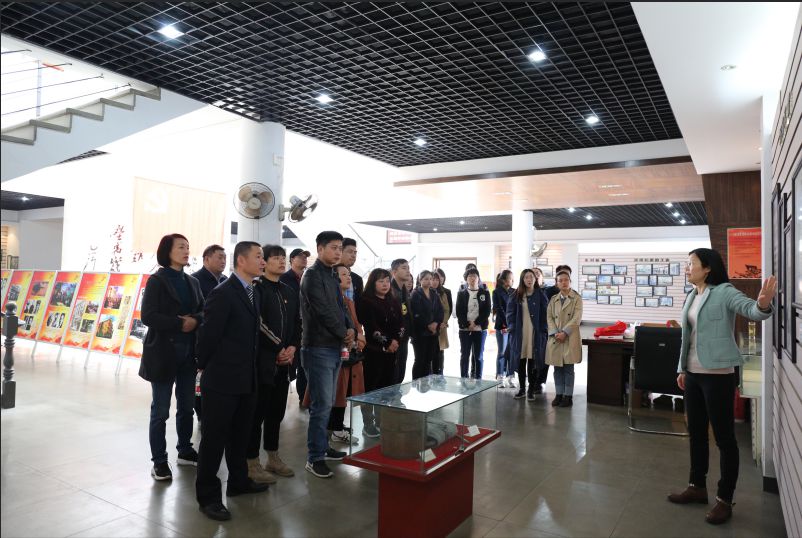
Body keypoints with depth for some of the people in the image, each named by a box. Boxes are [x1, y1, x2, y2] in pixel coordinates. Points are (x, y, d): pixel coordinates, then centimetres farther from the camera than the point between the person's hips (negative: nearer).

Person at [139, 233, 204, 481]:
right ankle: (159, 461, 15)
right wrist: (179, 324, -17)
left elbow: (204, 311, 8)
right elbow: (148, 316, -15)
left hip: (188, 352, 6)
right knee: (160, 410, 4)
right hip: (163, 352, -5)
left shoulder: (192, 282, 10)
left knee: (186, 405, 14)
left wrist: (194, 320, -13)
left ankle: (185, 450, 30)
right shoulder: (156, 280, -7)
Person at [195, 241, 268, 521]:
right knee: (214, 436, 5)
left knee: (240, 434, 20)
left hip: (247, 378, 8)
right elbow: (208, 334, -15)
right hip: (222, 379, -8)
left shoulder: (254, 292, 9)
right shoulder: (223, 293, -17)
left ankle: (238, 481, 37)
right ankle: (208, 495, 17)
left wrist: (252, 368, 11)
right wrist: (204, 367, -3)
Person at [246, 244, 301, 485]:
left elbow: (297, 323, 15)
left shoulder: (289, 292, 15)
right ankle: (252, 463, 11)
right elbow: (258, 324, -15)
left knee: (277, 411, 13)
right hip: (262, 360, -7)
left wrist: (293, 347, -1)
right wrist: (278, 349, -12)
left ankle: (273, 458, 25)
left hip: (284, 361, 7)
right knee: (257, 411, 0)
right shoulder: (256, 288, -7)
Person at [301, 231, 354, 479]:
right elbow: (324, 311, -17)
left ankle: (322, 447, 27)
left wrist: (349, 330, -2)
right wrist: (344, 334, -6)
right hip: (319, 349, -8)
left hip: (334, 347, 9)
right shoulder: (313, 275, -11)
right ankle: (315, 458, 5)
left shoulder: (332, 276, 16)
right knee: (322, 405, -5)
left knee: (326, 403, 15)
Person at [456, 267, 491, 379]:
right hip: (464, 329, 0)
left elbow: (487, 311, -1)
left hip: (480, 329, 0)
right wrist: (467, 325, -11)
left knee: (478, 356, 3)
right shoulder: (461, 293, 8)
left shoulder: (485, 293, 6)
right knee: (464, 356, 2)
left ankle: (477, 380, 8)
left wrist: (475, 324, -11)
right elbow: (459, 312, 1)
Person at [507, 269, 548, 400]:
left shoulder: (540, 294, 1)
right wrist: (512, 328, -3)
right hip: (519, 333, 2)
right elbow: (510, 313, 6)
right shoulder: (516, 295, 5)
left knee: (532, 361, 1)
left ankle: (532, 389, 11)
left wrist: (543, 330, -8)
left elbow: (545, 314, 0)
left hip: (535, 332, -2)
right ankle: (522, 388, 18)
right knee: (520, 361, 7)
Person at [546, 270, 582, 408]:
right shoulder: (553, 299, 12)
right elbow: (549, 317, 6)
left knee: (568, 369, 0)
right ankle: (559, 394, 16)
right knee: (557, 369, 7)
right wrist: (555, 333, -9)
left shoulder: (576, 298, 0)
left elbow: (576, 318, -8)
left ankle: (568, 396, 8)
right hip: (555, 338, 4)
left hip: (570, 338, -4)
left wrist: (564, 333, -15)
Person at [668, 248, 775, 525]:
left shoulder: (724, 292, -10)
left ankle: (724, 499, 14)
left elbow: (750, 309, -29)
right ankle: (697, 486, 31)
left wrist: (763, 305, -52)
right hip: (693, 374, 8)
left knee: (724, 436, 3)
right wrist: (682, 369, 17)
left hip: (718, 374, -8)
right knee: (696, 432, 16)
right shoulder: (691, 297, 12)